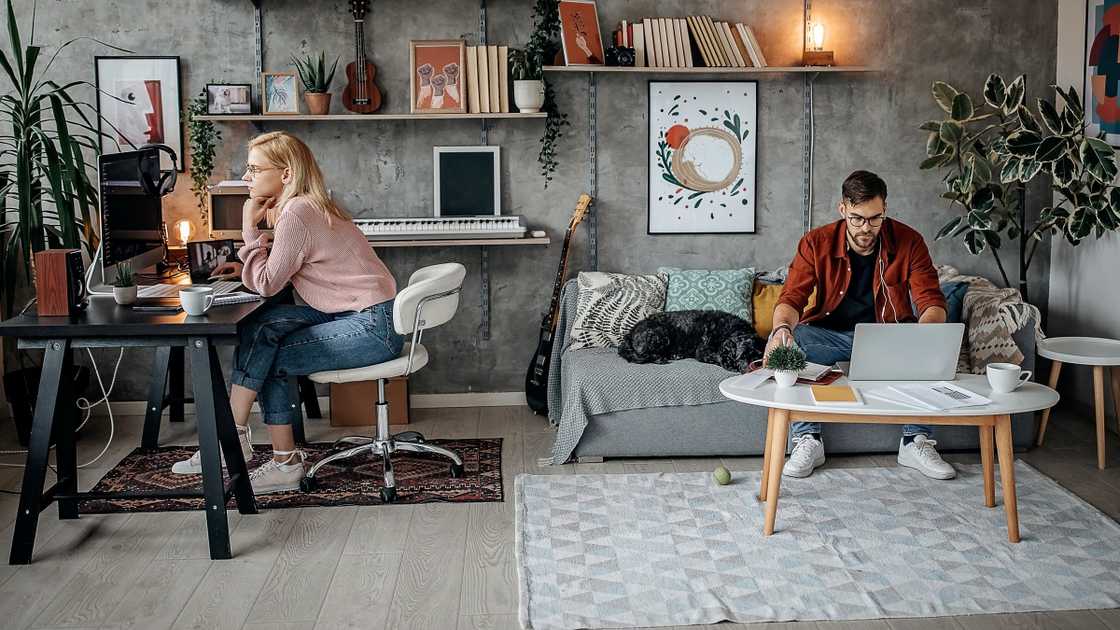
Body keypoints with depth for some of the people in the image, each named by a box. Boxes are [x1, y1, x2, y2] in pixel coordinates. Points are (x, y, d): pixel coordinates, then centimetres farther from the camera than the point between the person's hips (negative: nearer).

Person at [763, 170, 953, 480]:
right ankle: (808, 441, -20)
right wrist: (782, 327, -40)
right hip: (830, 334, 0)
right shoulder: (816, 243, -10)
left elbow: (932, 302, -14)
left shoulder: (908, 242, -10)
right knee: (783, 344, -29)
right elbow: (792, 298, -15)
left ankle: (916, 442, -17)